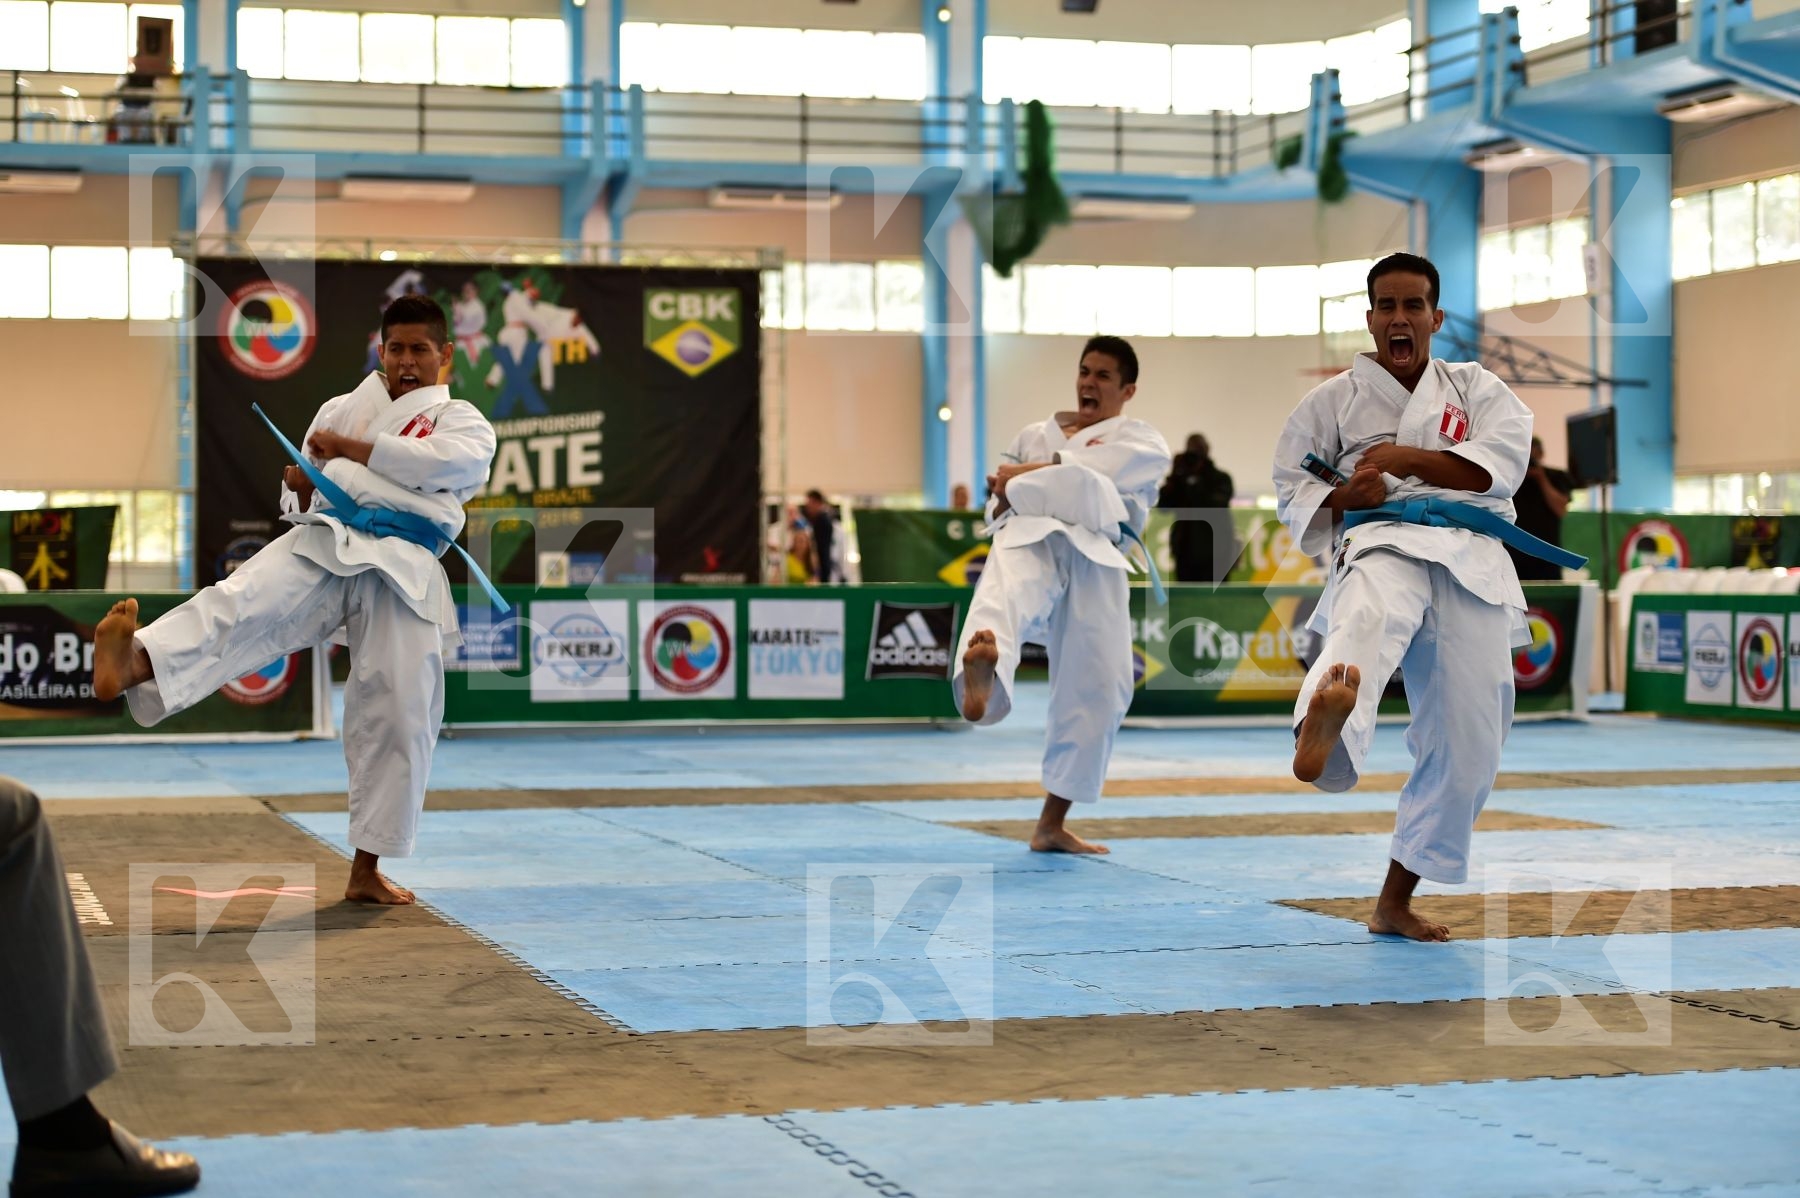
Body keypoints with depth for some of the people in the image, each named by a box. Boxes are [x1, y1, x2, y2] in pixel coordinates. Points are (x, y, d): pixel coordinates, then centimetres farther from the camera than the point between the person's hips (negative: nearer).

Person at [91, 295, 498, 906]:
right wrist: (301, 492, -3)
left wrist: (351, 449, -5)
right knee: (245, 603, -30)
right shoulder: (340, 410, 21)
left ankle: (366, 870, 11)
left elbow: (449, 460, -11)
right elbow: (300, 506, 23)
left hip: (403, 572, 0)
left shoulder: (464, 421, 14)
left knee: (398, 715, -3)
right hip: (325, 544, 0)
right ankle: (134, 663, -60)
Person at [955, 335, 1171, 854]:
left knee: (1096, 691, -5)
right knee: (1009, 591, -38)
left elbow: (1108, 466, -2)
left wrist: (1030, 475, -1)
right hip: (1031, 537, 0)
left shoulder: (1145, 442, 21)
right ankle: (980, 664, -77)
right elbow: (996, 510, 29)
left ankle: (1051, 823, 12)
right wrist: (1004, 499, 4)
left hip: (1095, 562, 1)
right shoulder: (1033, 436, 31)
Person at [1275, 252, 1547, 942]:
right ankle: (1324, 728, -81)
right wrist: (1343, 497, -7)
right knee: (1368, 620, -42)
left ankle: (1396, 901, 17)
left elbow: (1502, 463, 2)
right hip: (1383, 543, -3)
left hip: (1472, 564, 3)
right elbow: (1292, 491, 15)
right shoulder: (1335, 399, 17)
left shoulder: (1476, 388, 20)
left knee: (1468, 744, 0)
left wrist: (1410, 457, -11)